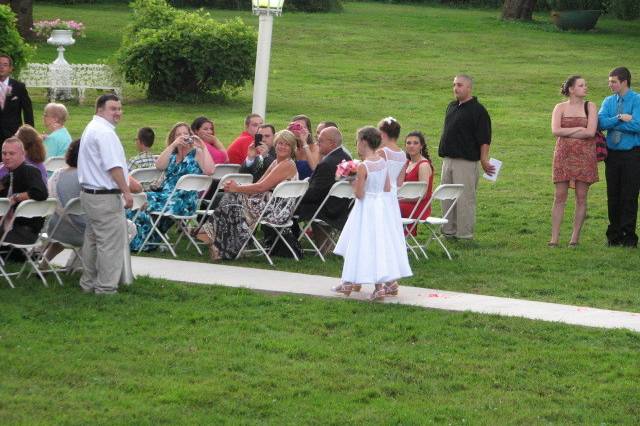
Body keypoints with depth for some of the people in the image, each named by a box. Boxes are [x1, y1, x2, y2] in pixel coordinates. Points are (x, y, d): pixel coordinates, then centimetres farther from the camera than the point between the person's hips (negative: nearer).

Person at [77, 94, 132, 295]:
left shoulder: (92, 128, 18)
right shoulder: (105, 132, -17)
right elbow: (114, 166, -23)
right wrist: (126, 192, -19)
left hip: (90, 193, 11)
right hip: (105, 196, -11)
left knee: (93, 240, 17)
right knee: (111, 243, -6)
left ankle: (88, 283, 25)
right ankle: (106, 287, -3)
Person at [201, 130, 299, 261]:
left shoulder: (287, 165, -13)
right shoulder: (276, 163, 18)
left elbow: (261, 187, -18)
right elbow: (259, 184, 11)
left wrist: (237, 188, -10)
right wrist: (236, 187, -3)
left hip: (277, 210, -9)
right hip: (268, 203, 9)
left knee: (233, 205, -15)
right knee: (230, 197, -4)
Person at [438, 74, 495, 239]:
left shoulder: (477, 110, -9)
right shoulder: (452, 107, 15)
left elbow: (484, 139, -12)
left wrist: (484, 160, -17)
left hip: (466, 162, -8)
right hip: (448, 160, 8)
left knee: (465, 199, -5)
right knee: (447, 198, 11)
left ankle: (465, 234, -1)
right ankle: (448, 231, 19)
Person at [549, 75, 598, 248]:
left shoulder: (590, 107, 3)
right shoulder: (560, 108, 6)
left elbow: (591, 132, -10)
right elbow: (555, 131, -8)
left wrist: (566, 133, -7)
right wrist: (578, 129, -11)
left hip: (584, 155, 0)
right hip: (563, 154, 0)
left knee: (581, 198, 1)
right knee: (560, 197, -1)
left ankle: (575, 237, 8)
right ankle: (554, 238, -1)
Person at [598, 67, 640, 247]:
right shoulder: (609, 101, 9)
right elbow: (601, 122, -5)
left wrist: (613, 123, -10)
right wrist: (620, 119, -18)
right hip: (613, 154, 5)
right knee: (613, 195, 7)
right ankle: (614, 235, 16)